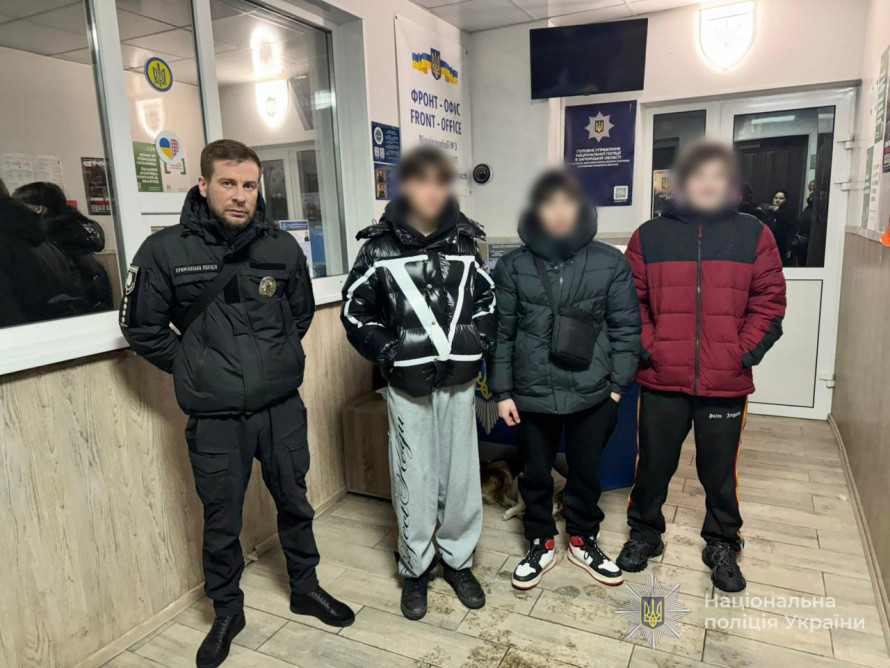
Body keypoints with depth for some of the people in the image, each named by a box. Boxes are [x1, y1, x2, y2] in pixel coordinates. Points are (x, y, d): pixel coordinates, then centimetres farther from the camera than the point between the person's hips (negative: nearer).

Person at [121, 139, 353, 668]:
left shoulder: (283, 247, -3)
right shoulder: (166, 251, -9)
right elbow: (141, 326, 1)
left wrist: (279, 361, 8)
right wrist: (196, 370, 0)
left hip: (283, 407, 2)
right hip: (215, 419, -2)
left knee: (295, 504, 18)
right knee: (221, 523, 14)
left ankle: (305, 587, 41)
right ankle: (227, 611, 39)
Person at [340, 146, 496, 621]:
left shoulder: (465, 241, 4)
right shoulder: (380, 247, -3)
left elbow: (487, 301, 11)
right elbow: (355, 312, 1)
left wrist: (476, 347, -2)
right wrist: (392, 353, -8)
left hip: (459, 380, 2)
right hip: (408, 383, -2)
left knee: (461, 471, 10)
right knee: (414, 477, 6)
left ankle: (458, 559, 32)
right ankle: (415, 568, 28)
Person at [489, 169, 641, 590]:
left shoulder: (610, 263, -3)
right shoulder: (513, 266, -3)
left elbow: (626, 329, 1)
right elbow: (501, 333, -1)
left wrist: (617, 385, -2)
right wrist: (502, 392, -2)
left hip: (592, 394, 0)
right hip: (532, 394, 0)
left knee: (586, 473, 17)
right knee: (535, 475, 15)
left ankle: (583, 541, 41)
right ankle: (541, 545, 38)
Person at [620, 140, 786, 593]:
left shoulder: (754, 235, 3)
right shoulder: (649, 236, 2)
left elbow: (769, 300, 3)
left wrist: (746, 352, -6)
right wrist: (646, 347, -6)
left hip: (726, 383, 0)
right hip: (662, 380, 0)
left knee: (720, 470, 13)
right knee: (653, 464, 13)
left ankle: (722, 545, 35)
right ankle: (644, 533, 34)